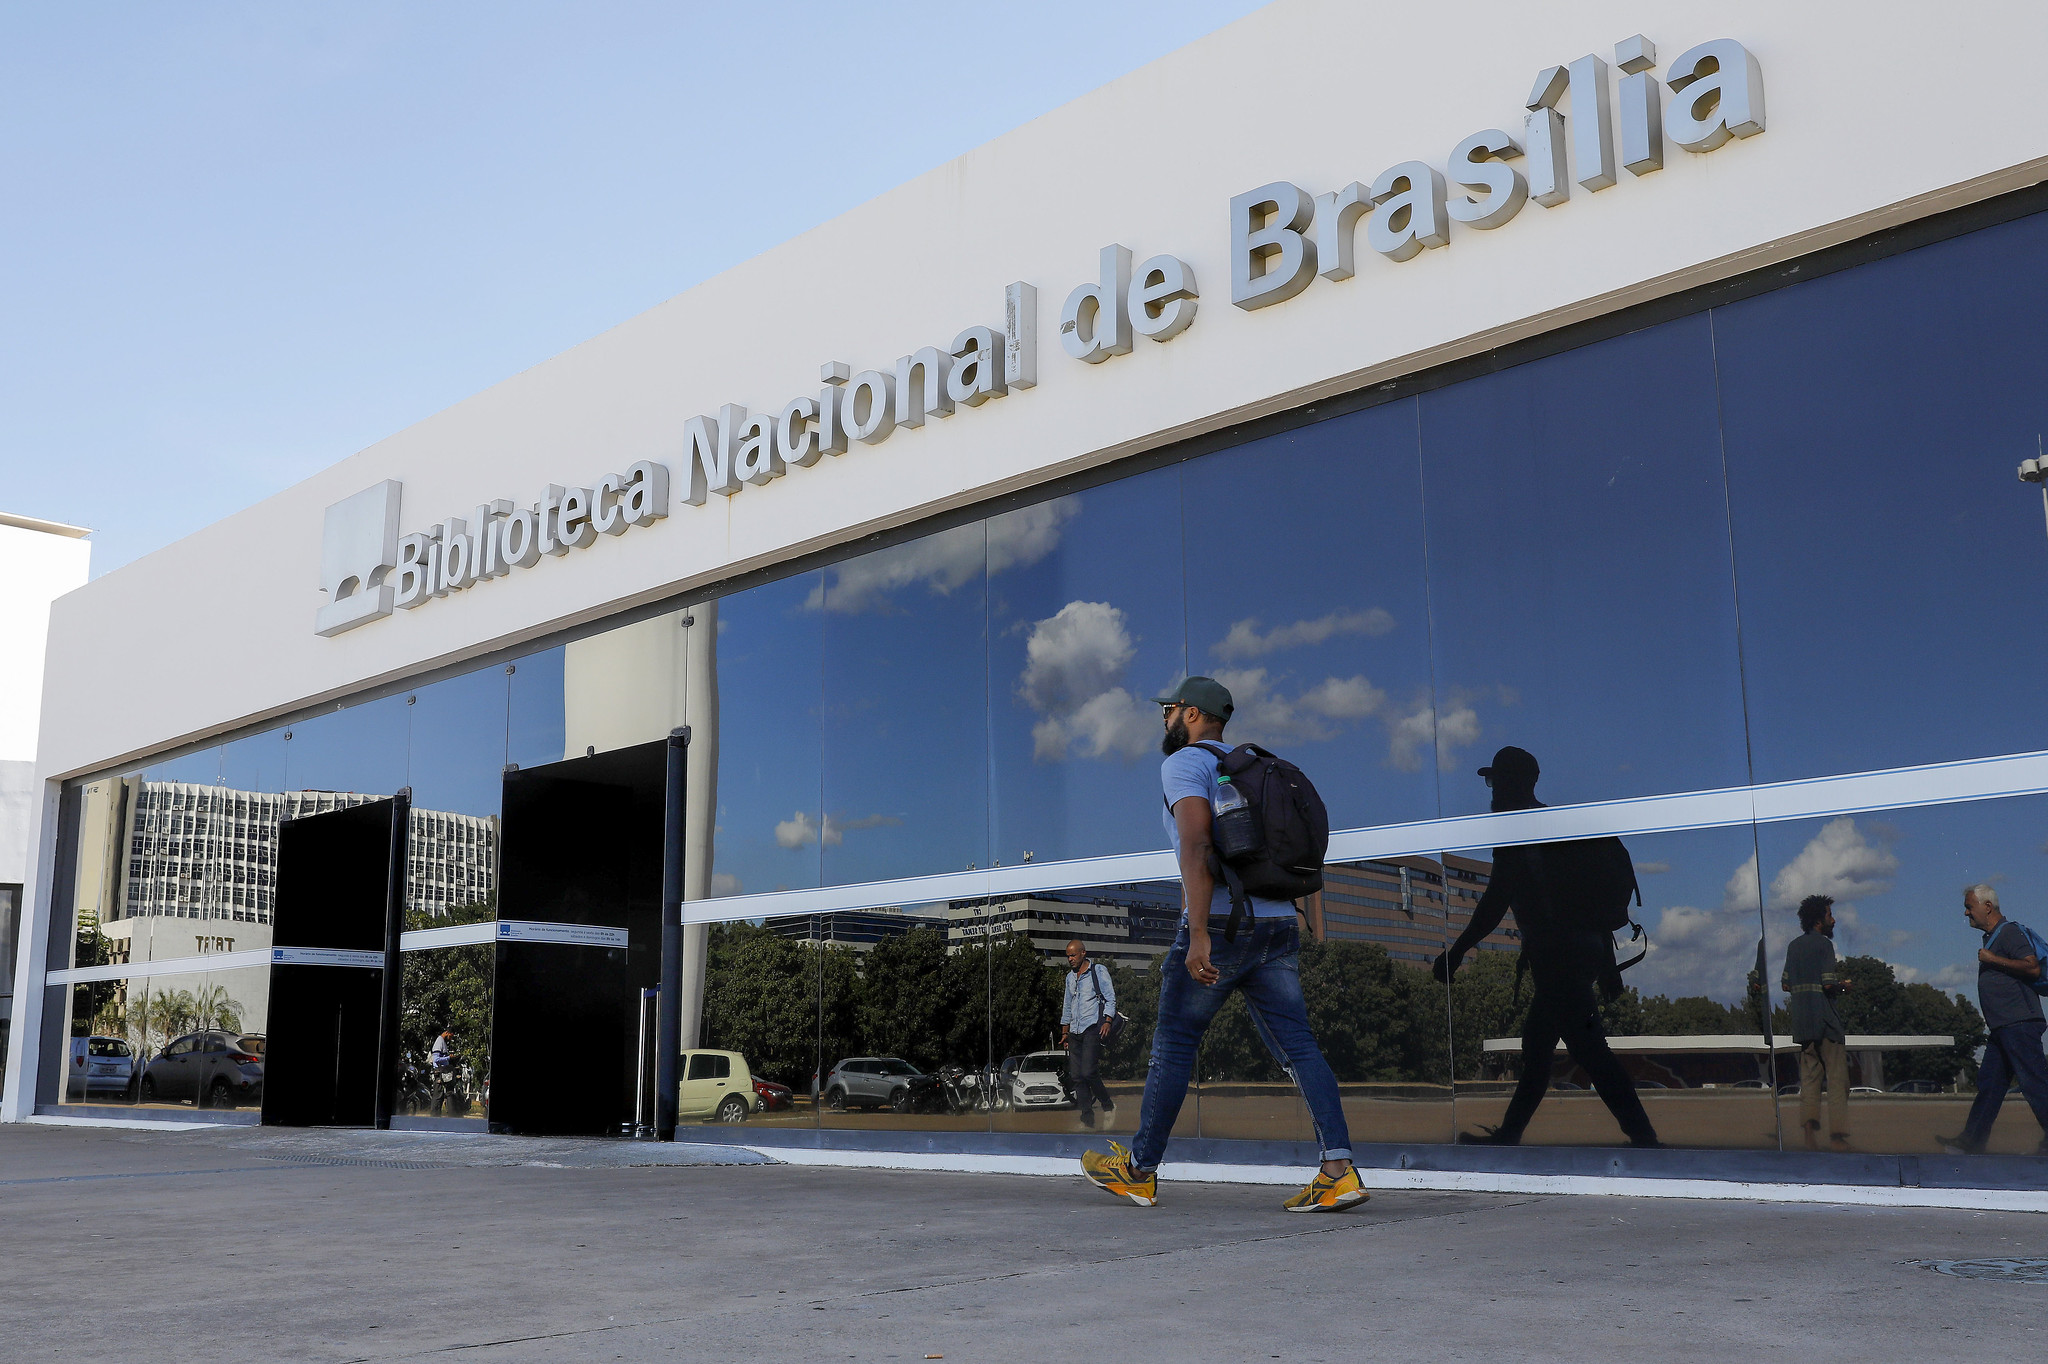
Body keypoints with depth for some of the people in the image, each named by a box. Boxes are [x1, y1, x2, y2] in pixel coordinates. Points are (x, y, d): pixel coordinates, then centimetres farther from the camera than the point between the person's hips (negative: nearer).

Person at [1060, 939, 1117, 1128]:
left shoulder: (1099, 971, 3)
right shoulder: (1070, 977, 21)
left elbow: (1110, 998, -2)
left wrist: (1107, 1021, -14)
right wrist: (1065, 1032, 23)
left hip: (1093, 1028, -6)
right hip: (1075, 1031, 6)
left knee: (1087, 1072, -19)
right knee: (1077, 1076, -2)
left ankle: (1108, 1106, 1)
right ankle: (1087, 1118, 1)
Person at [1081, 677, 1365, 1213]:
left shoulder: (1184, 763, -2)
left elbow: (1197, 844, -17)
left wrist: (1199, 934, -23)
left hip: (1222, 924, -7)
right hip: (1278, 924, 7)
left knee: (1173, 1044, 5)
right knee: (1300, 1044, 0)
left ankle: (1139, 1170, 16)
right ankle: (1339, 1170, -12)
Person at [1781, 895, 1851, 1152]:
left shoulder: (1794, 946, 13)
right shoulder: (1823, 944, -8)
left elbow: (1785, 984, 14)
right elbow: (1829, 984, -16)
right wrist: (1842, 985, 3)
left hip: (1802, 1022, 6)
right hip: (1825, 1019, -6)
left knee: (1809, 1077, 8)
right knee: (1836, 1077, -2)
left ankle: (1809, 1121, -8)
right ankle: (1837, 1135, -6)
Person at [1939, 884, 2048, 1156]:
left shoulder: (2010, 932, -10)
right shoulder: (1993, 938, 20)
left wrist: (1992, 959, -17)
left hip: (2019, 1025, -10)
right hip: (2003, 1029, 10)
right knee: (1989, 1083, 9)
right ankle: (1971, 1141, 11)